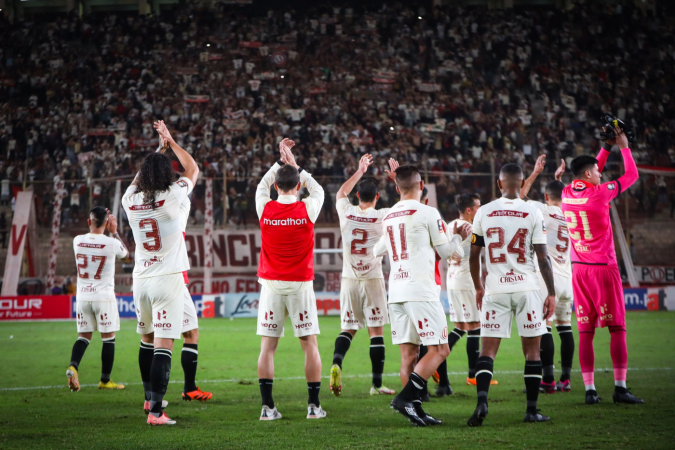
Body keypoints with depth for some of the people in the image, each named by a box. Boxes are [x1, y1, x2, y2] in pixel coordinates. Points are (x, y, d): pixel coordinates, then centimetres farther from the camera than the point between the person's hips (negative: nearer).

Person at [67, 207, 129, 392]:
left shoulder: (77, 241, -3)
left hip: (82, 297, 3)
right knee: (108, 338, 7)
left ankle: (73, 367, -13)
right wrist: (114, 231, 19)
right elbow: (124, 252, 12)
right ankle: (105, 380, 11)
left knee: (84, 336, 12)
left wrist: (97, 221, 23)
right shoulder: (111, 243, -12)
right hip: (104, 297, -3)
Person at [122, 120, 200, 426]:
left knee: (147, 340, 22)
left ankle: (150, 397, 36)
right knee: (163, 345, -9)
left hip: (141, 278, 5)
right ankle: (155, 410, -17)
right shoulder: (170, 198, -12)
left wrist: (157, 148, 30)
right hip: (168, 278, -5)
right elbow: (193, 170, 6)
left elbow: (138, 180, 24)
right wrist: (170, 141, 16)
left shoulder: (130, 200, -1)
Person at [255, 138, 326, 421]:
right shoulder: (307, 210, -7)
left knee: (268, 345, 3)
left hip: (271, 284, 1)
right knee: (310, 344, 5)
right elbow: (318, 191, 17)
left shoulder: (265, 209, -4)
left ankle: (267, 406, 0)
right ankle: (314, 405, 5)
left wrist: (280, 162, 23)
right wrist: (297, 167, 20)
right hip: (300, 284, -1)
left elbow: (262, 186, 20)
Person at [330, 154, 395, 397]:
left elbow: (341, 193, 22)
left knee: (348, 328, 12)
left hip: (349, 279, 3)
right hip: (372, 279, -3)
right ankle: (377, 384, 3)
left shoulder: (346, 213, -1)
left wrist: (360, 170, 29)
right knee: (376, 331, 2)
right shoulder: (382, 216, -9)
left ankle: (336, 364, -14)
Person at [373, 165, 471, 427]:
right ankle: (405, 397, -15)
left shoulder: (388, 218, 12)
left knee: (409, 353, 8)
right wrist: (460, 236, 20)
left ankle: (416, 411, 7)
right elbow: (445, 251, 1)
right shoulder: (427, 213, -6)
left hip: (396, 293, 7)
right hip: (421, 290, -7)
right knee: (438, 350, -3)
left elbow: (377, 251, 28)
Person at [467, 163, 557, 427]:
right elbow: (543, 258, -4)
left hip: (495, 290, 1)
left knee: (488, 349, 3)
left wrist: (478, 287, 20)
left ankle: (482, 399, -18)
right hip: (526, 288, -1)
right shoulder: (533, 214, -3)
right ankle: (532, 410, 8)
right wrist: (551, 293, 3)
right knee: (532, 350, 8)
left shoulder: (484, 213, 2)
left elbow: (473, 257, 7)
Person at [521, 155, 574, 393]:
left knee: (544, 329, -6)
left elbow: (521, 197, 6)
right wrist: (559, 178, 39)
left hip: (547, 279, -6)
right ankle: (566, 379, 12)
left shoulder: (544, 211, -7)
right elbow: (561, 200, 34)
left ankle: (548, 380, -9)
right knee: (565, 328, 10)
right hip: (567, 279, 6)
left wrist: (535, 173, 11)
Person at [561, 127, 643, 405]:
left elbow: (590, 178, 25)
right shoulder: (600, 194, -12)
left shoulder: (567, 194, 4)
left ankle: (590, 389, 2)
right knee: (617, 329, -1)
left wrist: (606, 148, 25)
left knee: (585, 332, 4)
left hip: (579, 270, 6)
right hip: (603, 268, -6)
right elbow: (632, 175, 0)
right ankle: (620, 387, -4)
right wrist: (623, 147, 13)